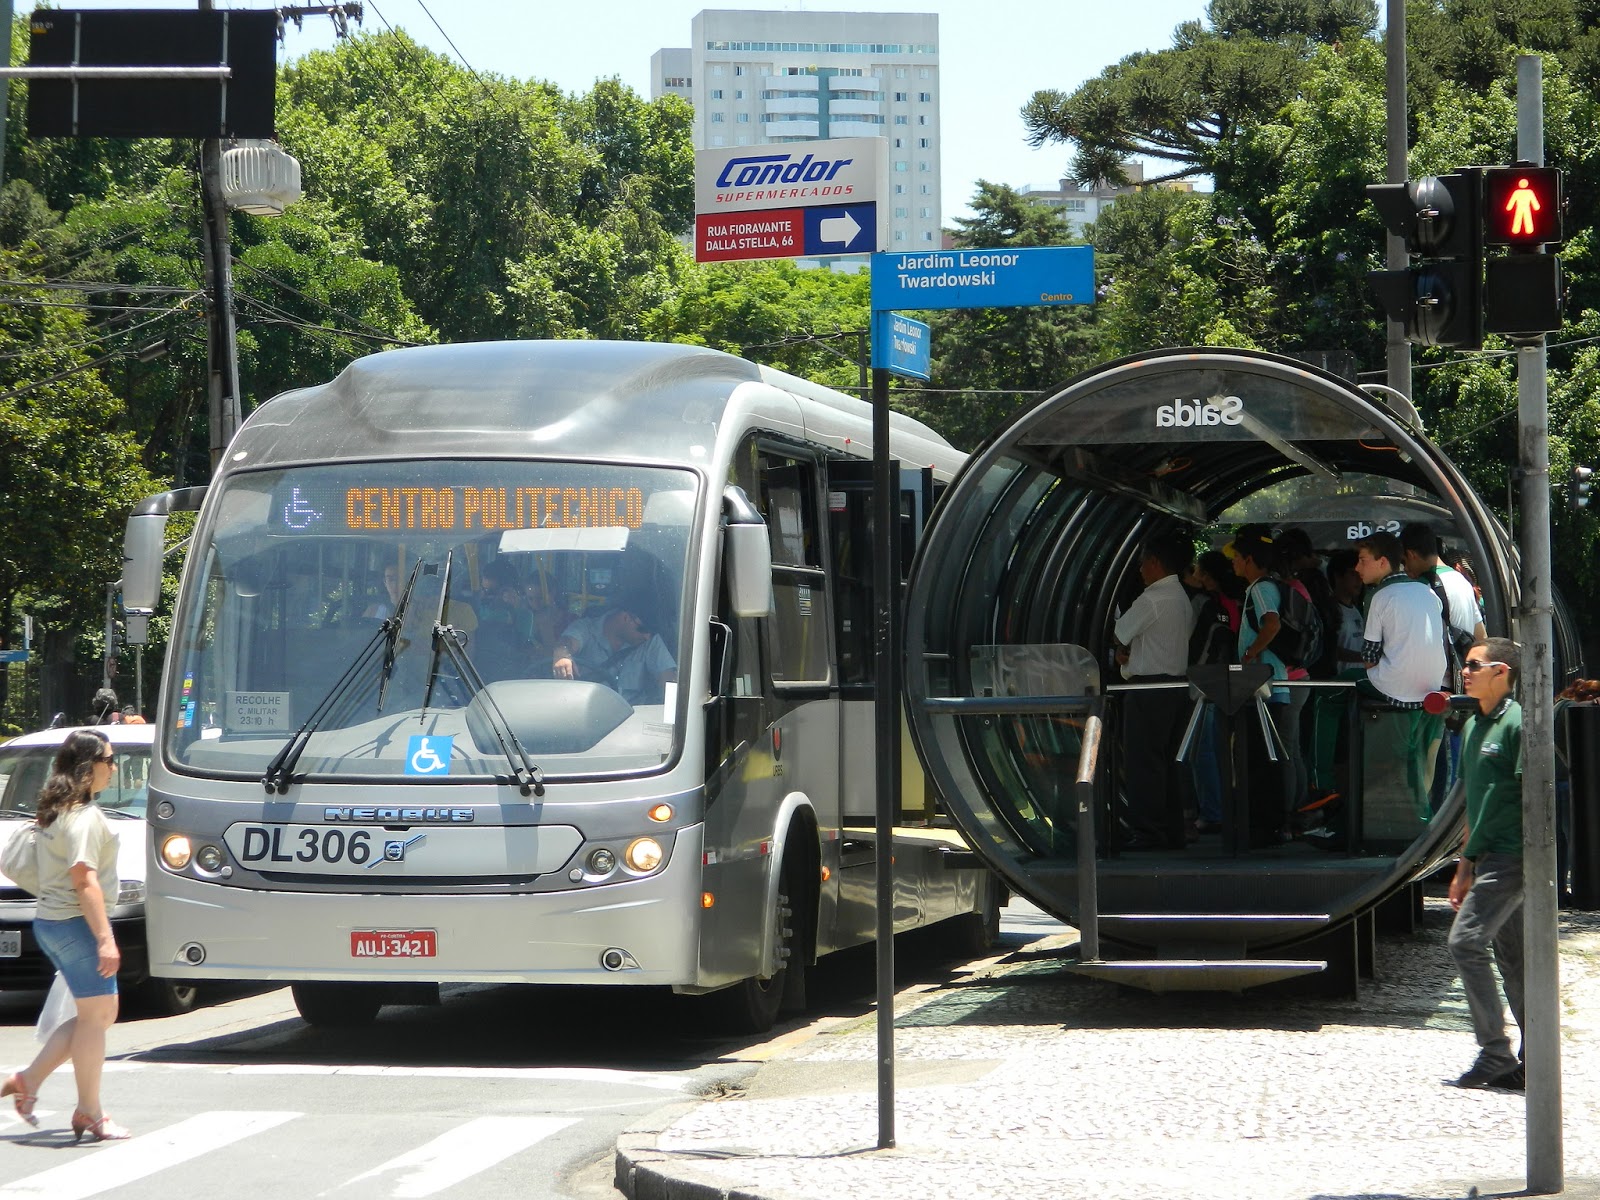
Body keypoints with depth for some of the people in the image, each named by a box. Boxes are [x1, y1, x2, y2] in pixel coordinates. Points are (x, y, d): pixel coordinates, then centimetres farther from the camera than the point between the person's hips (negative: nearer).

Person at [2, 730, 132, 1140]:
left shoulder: (54, 811, 14)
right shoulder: (85, 816, -16)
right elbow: (85, 880, -23)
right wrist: (105, 938, -25)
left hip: (49, 921, 10)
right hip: (76, 922, -10)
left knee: (100, 1013, 16)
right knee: (95, 1016, -1)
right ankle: (90, 1114, 4)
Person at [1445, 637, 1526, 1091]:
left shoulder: (1517, 723, -12)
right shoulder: (1474, 726, 16)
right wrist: (1465, 866, 23)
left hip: (1513, 857, -10)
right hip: (1490, 857, 10)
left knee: (1466, 942, -13)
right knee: (1512, 955, 9)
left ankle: (1495, 1055, -9)